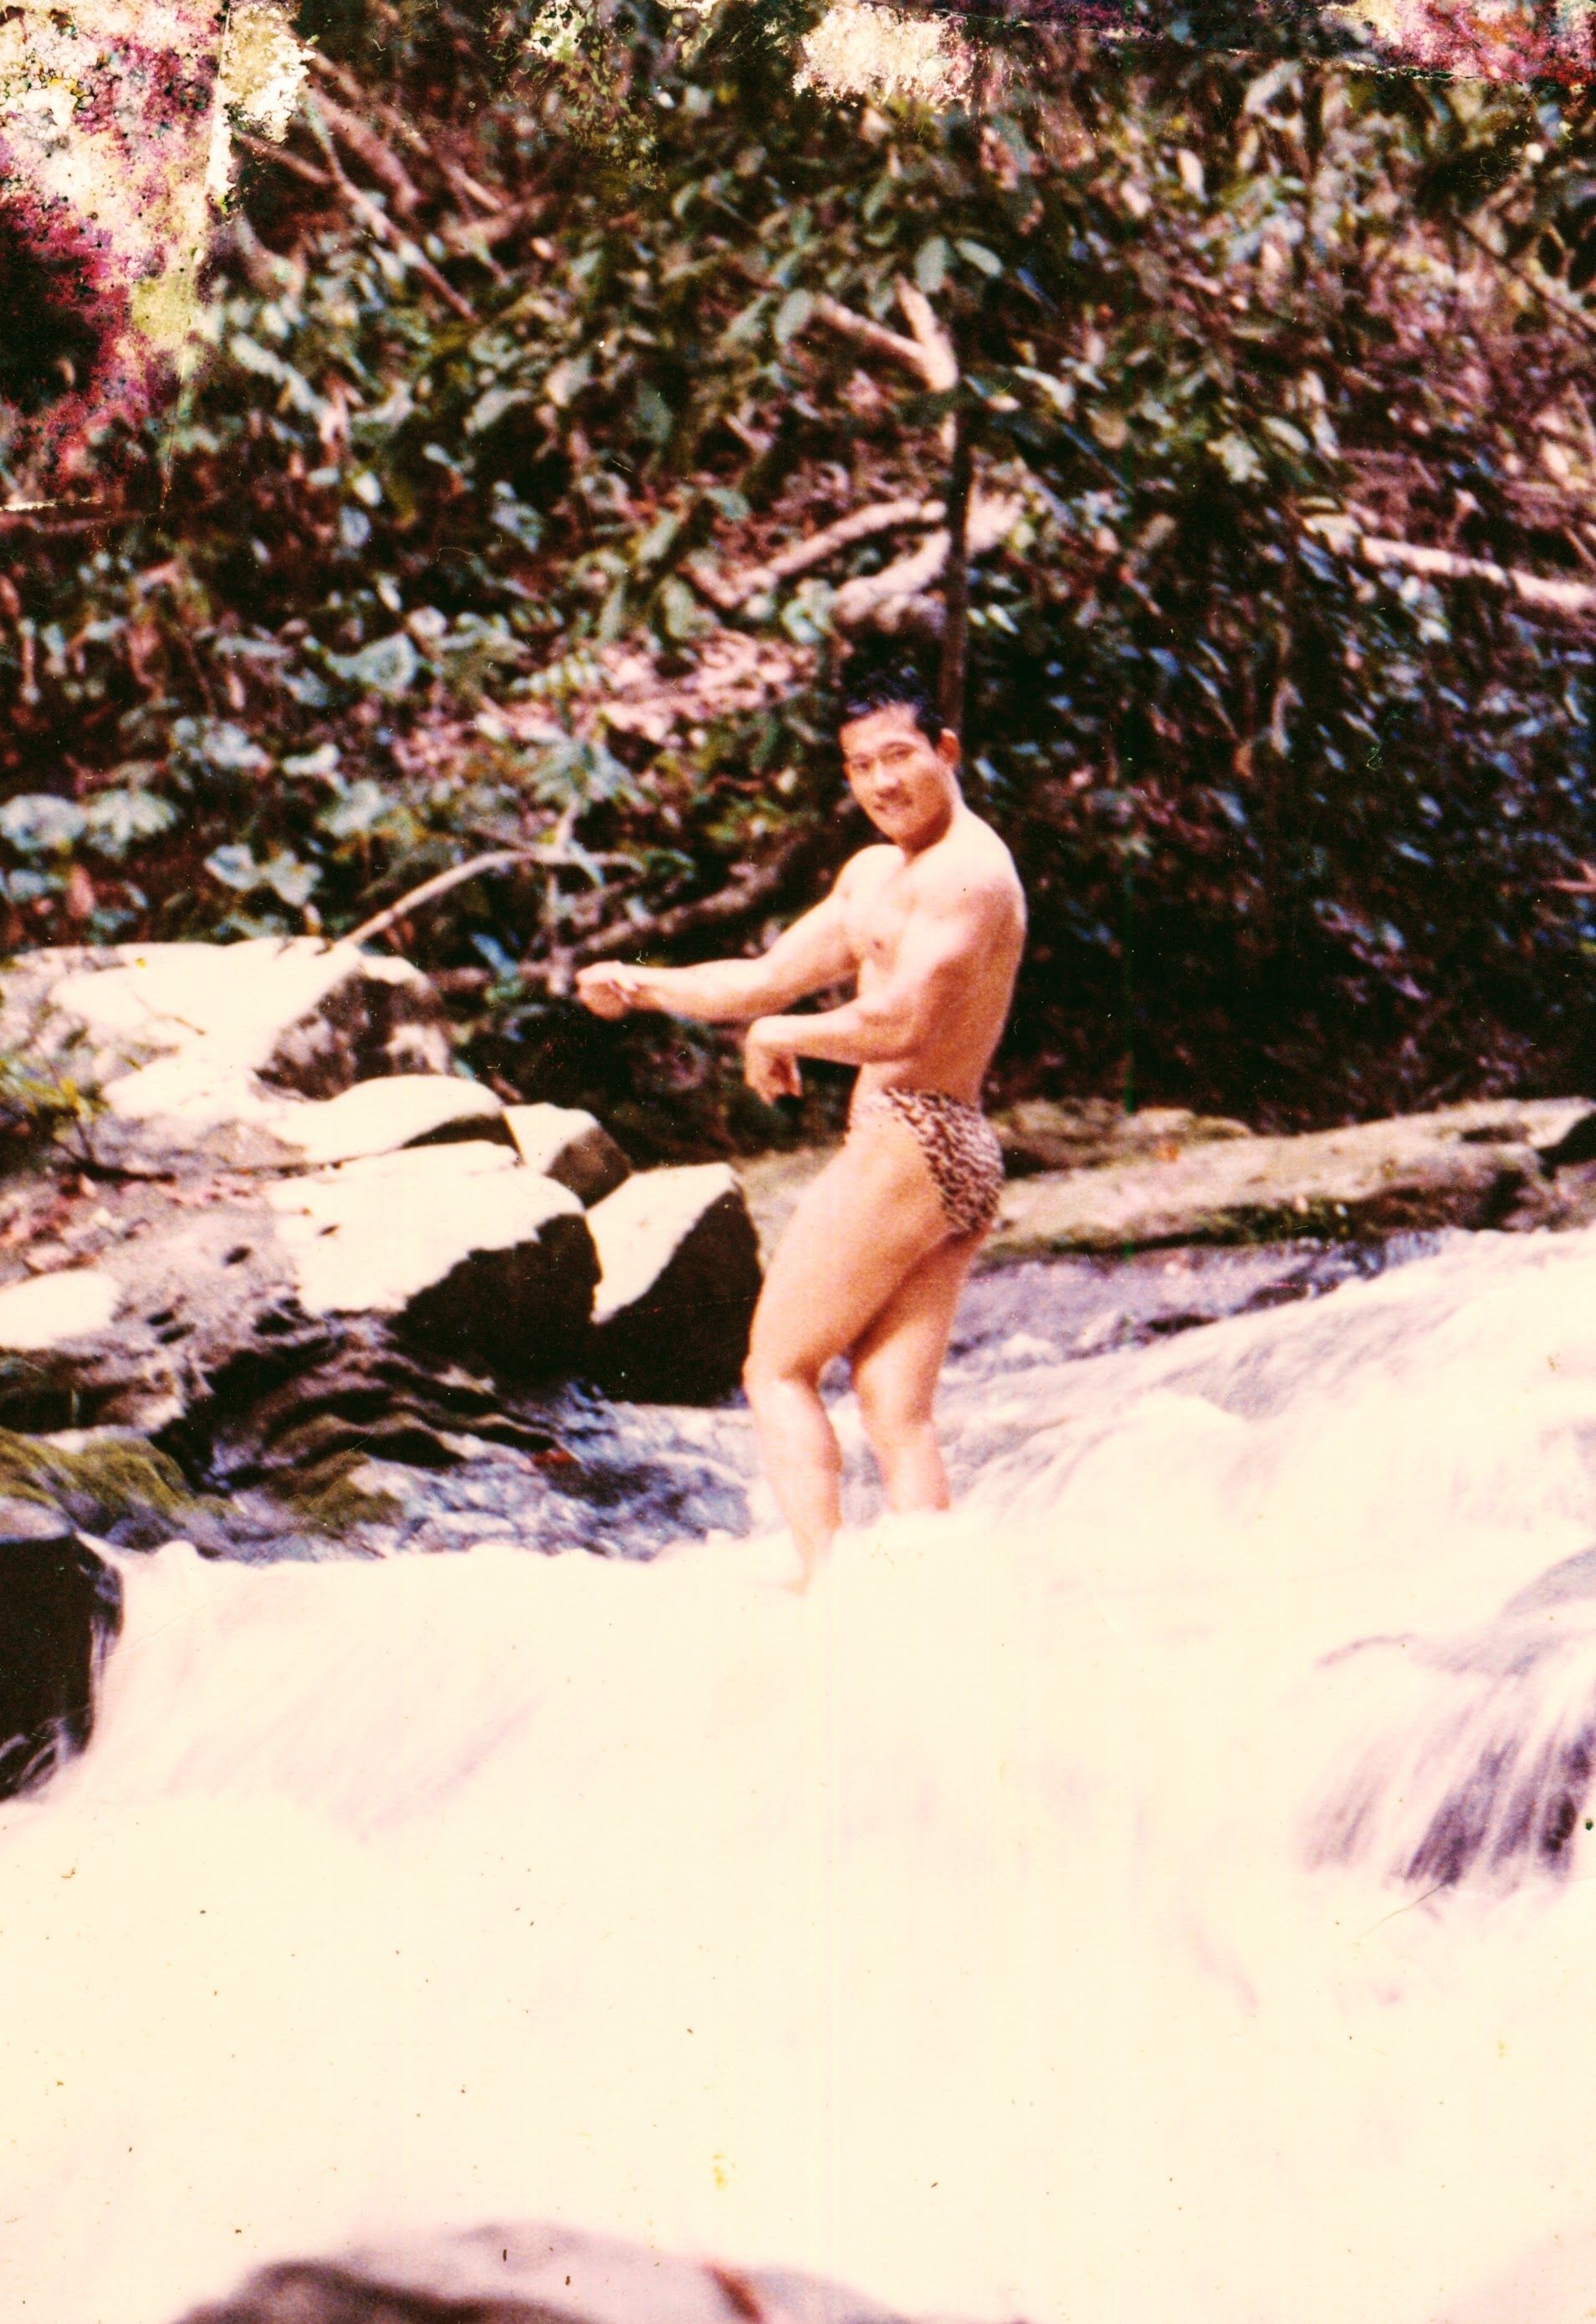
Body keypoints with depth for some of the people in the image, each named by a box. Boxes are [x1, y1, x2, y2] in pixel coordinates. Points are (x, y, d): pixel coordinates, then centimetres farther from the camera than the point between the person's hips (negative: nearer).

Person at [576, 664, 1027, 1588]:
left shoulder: (965, 871, -11)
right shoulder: (874, 873, 21)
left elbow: (898, 1025, -22)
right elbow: (769, 979, 25)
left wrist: (775, 1037, -7)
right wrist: (644, 986, 12)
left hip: (906, 1145, -10)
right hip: (960, 1164, 10)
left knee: (778, 1368, -1)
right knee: (899, 1415, 4)